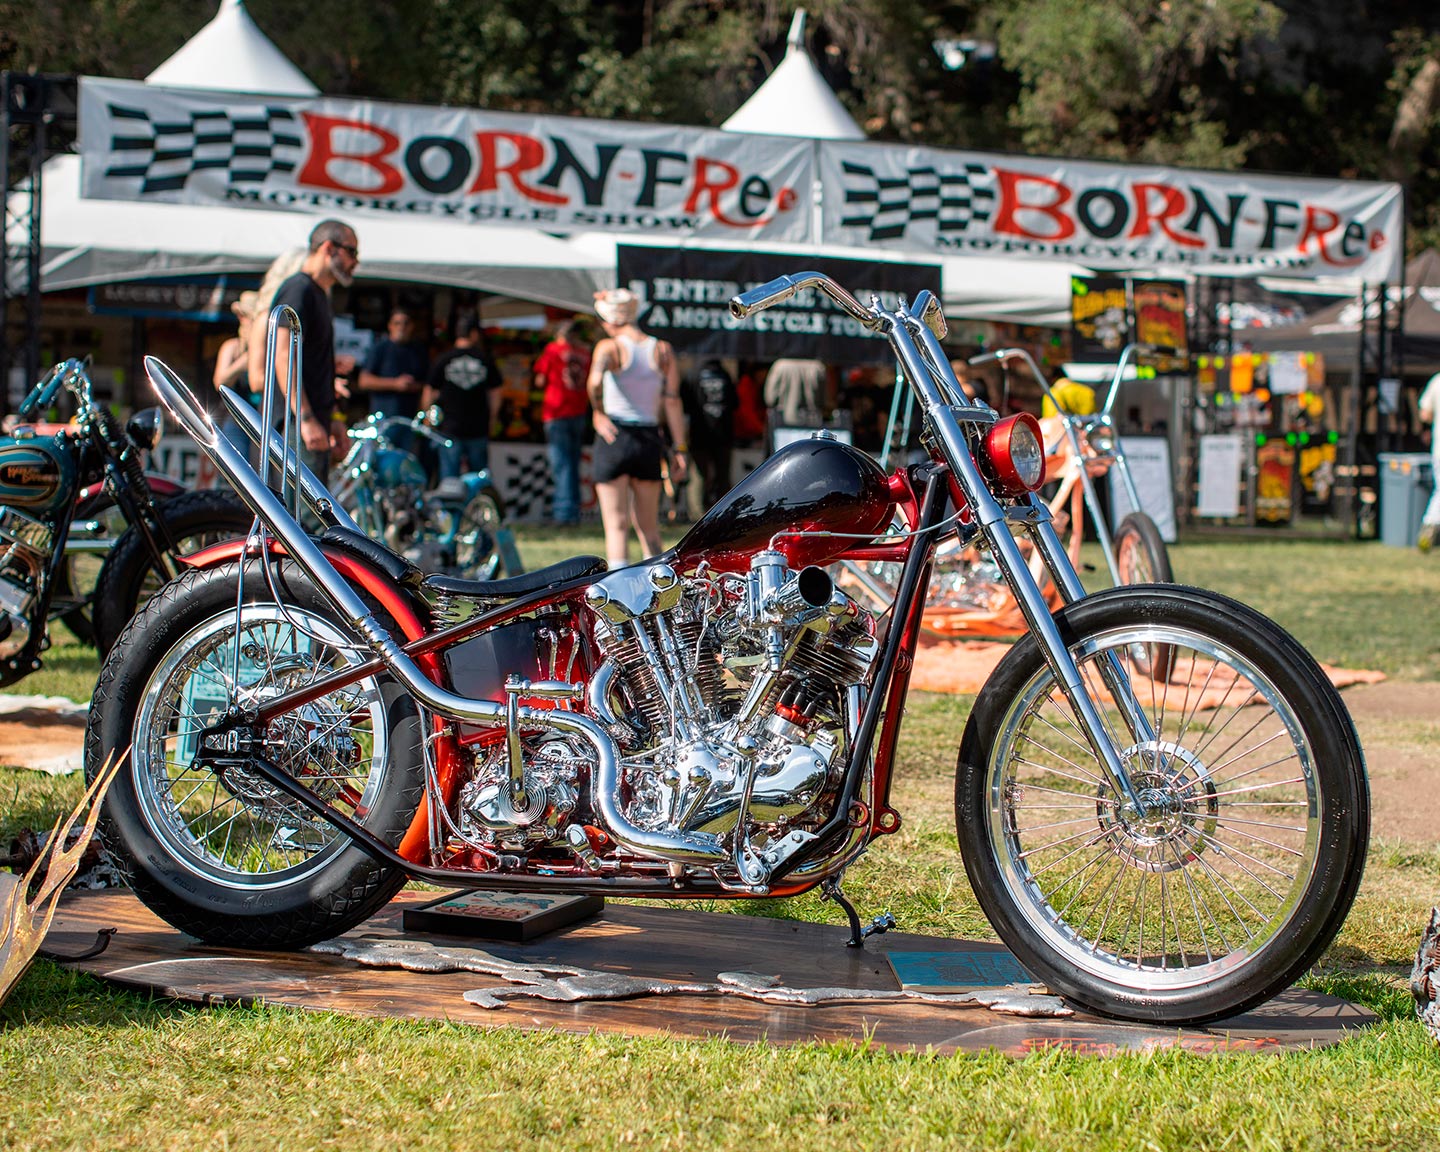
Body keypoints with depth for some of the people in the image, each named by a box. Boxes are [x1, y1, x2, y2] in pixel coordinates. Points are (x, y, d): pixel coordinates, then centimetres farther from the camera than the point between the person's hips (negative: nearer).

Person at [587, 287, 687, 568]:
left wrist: (599, 412, -10)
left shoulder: (610, 347, -7)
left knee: (616, 524, 0)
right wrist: (680, 450, 3)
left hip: (614, 438, -4)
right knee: (649, 527, 15)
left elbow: (594, 382, -27)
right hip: (650, 440, 4)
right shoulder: (663, 351, 5)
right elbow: (672, 401, 2)